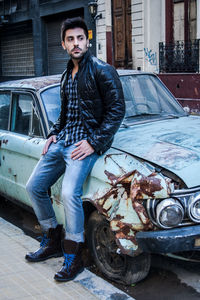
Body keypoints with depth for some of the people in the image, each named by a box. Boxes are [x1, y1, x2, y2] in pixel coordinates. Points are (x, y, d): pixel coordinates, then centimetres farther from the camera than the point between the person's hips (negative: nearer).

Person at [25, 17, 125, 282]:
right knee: (34, 186, 6)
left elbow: (117, 110, -12)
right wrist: (54, 134, 10)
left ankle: (74, 258, -9)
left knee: (70, 193, -26)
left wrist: (94, 143, -18)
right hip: (62, 140, 8)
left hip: (86, 142, -8)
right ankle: (53, 242, 22)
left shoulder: (102, 71, -7)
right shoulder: (67, 74, 16)